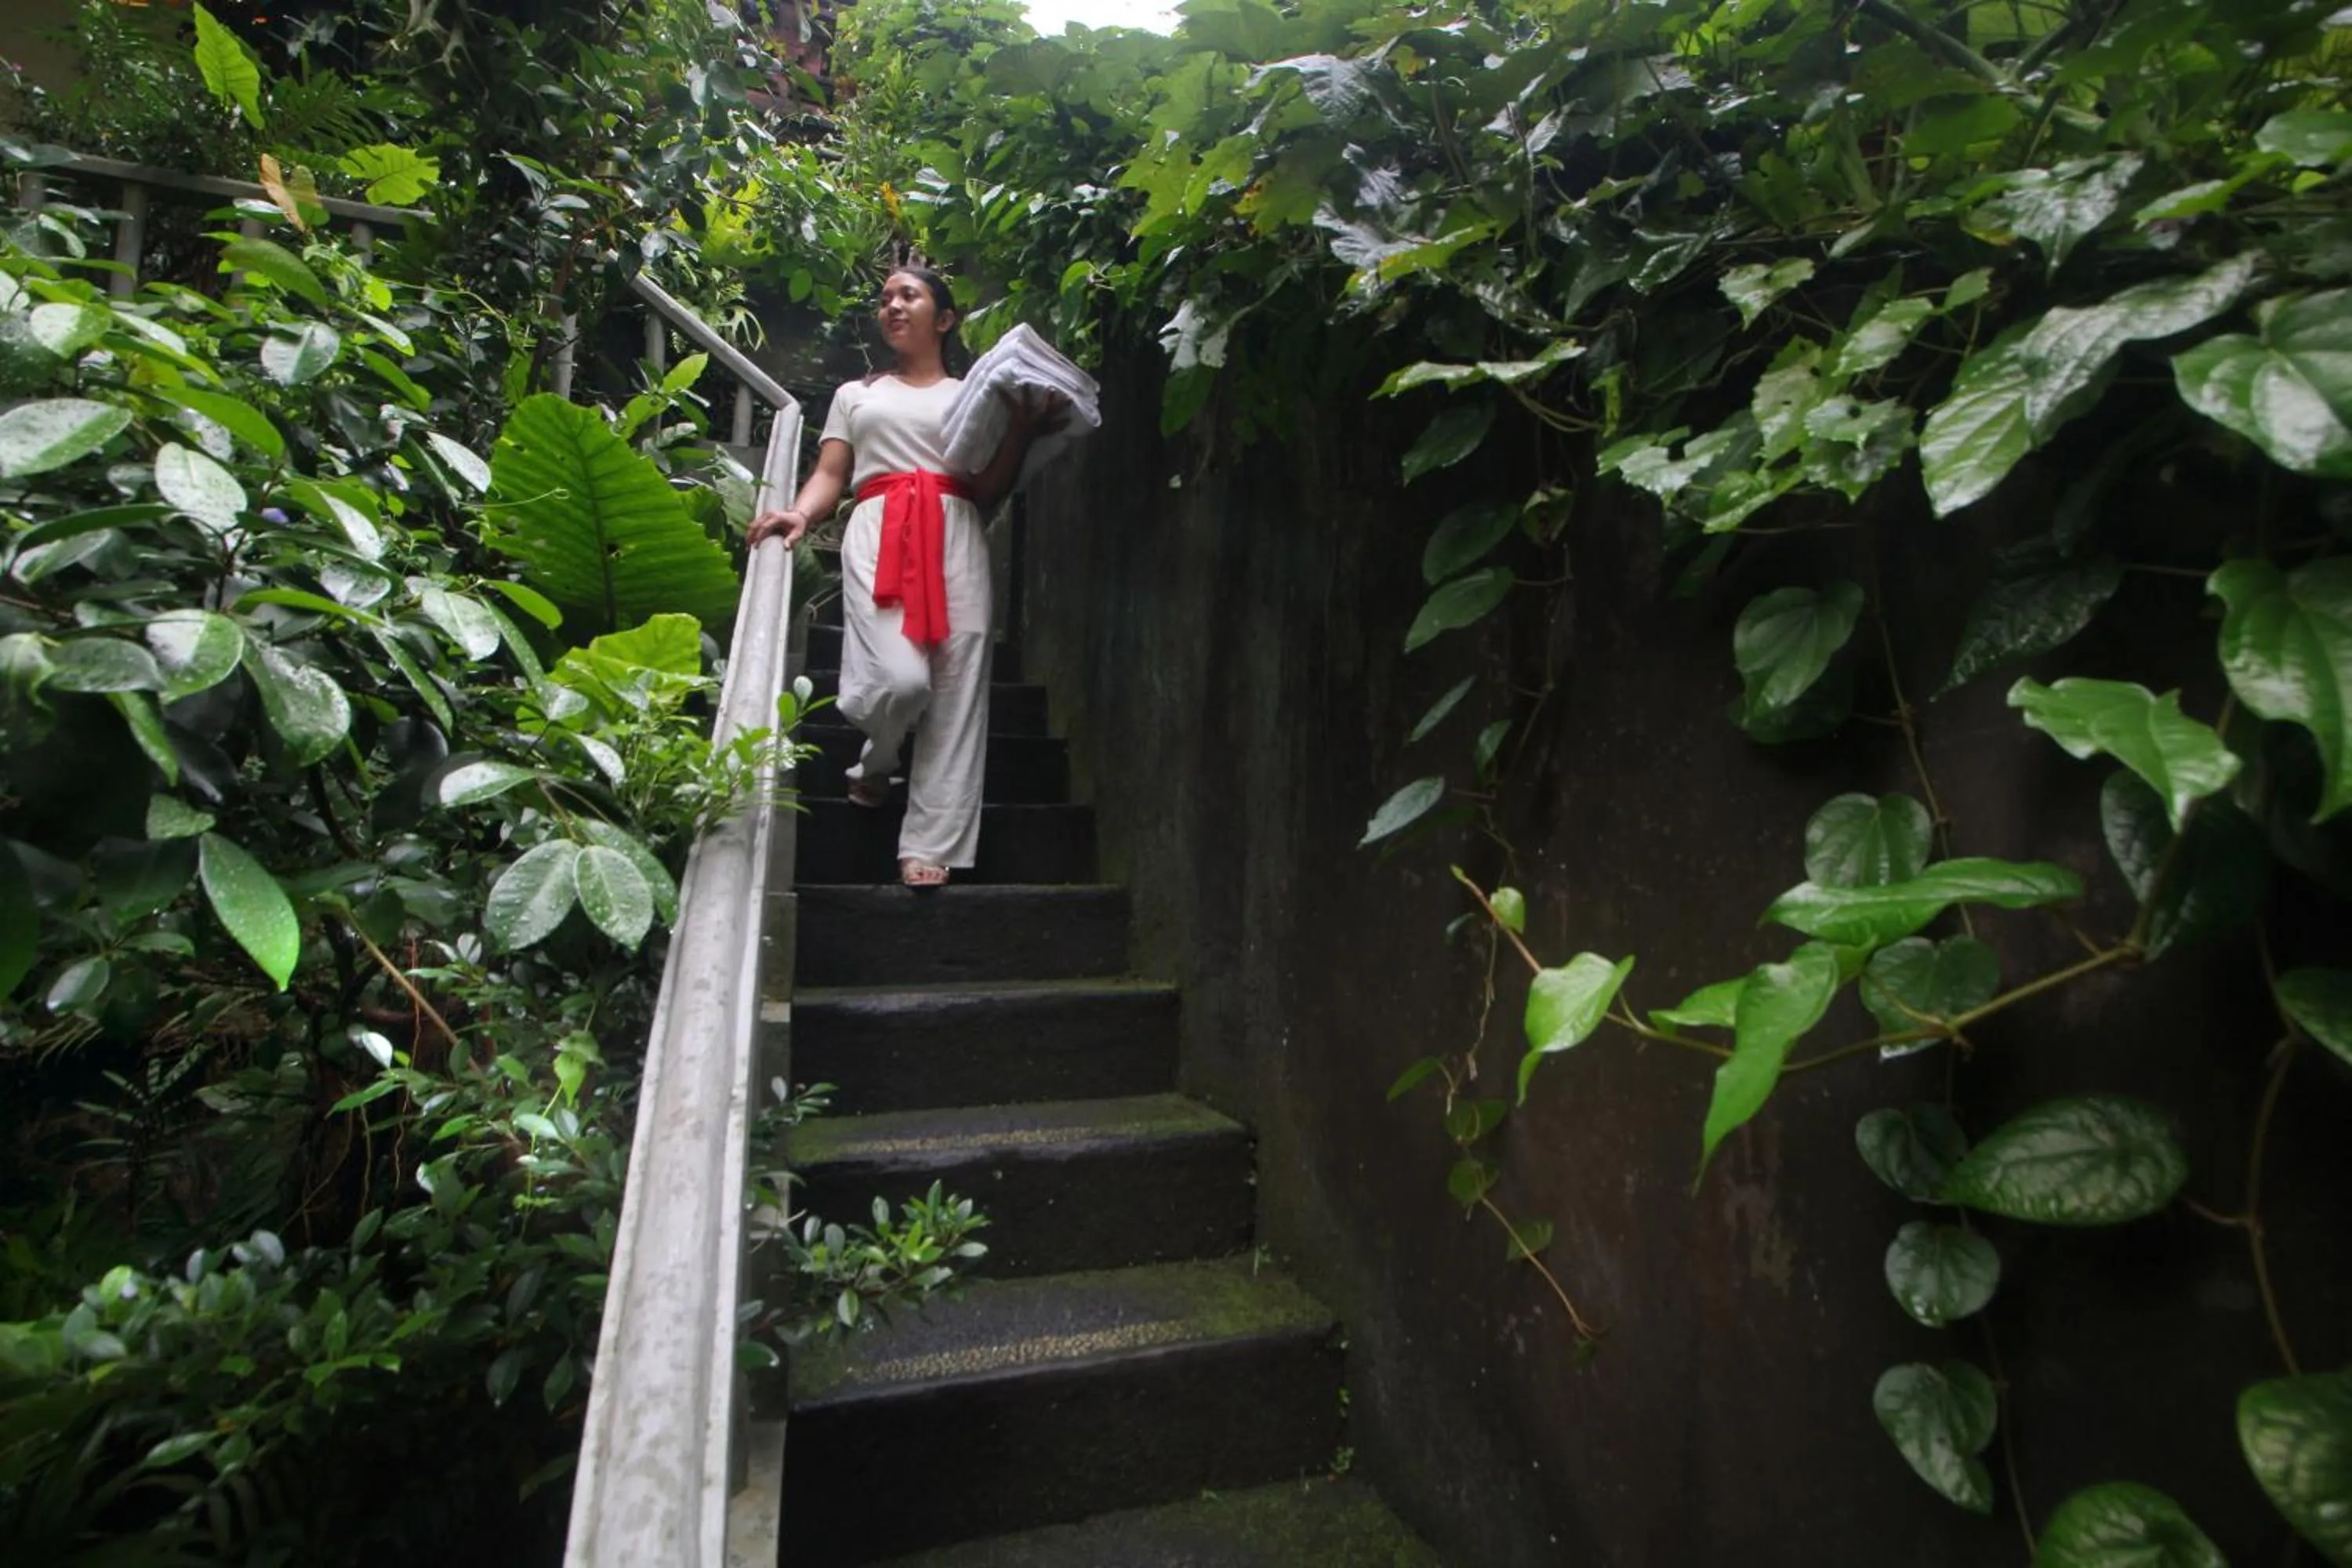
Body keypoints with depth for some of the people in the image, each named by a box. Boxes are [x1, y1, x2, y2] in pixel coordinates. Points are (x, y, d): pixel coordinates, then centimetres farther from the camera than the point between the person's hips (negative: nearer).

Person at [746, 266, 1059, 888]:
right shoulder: (855, 394, 27)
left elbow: (988, 491, 13)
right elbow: (830, 475, 15)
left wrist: (1022, 425, 0)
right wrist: (799, 513, -7)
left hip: (955, 537, 1)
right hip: (877, 534, 0)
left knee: (956, 695, -10)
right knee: (900, 679, -21)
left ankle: (930, 845, -7)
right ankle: (875, 764, 13)